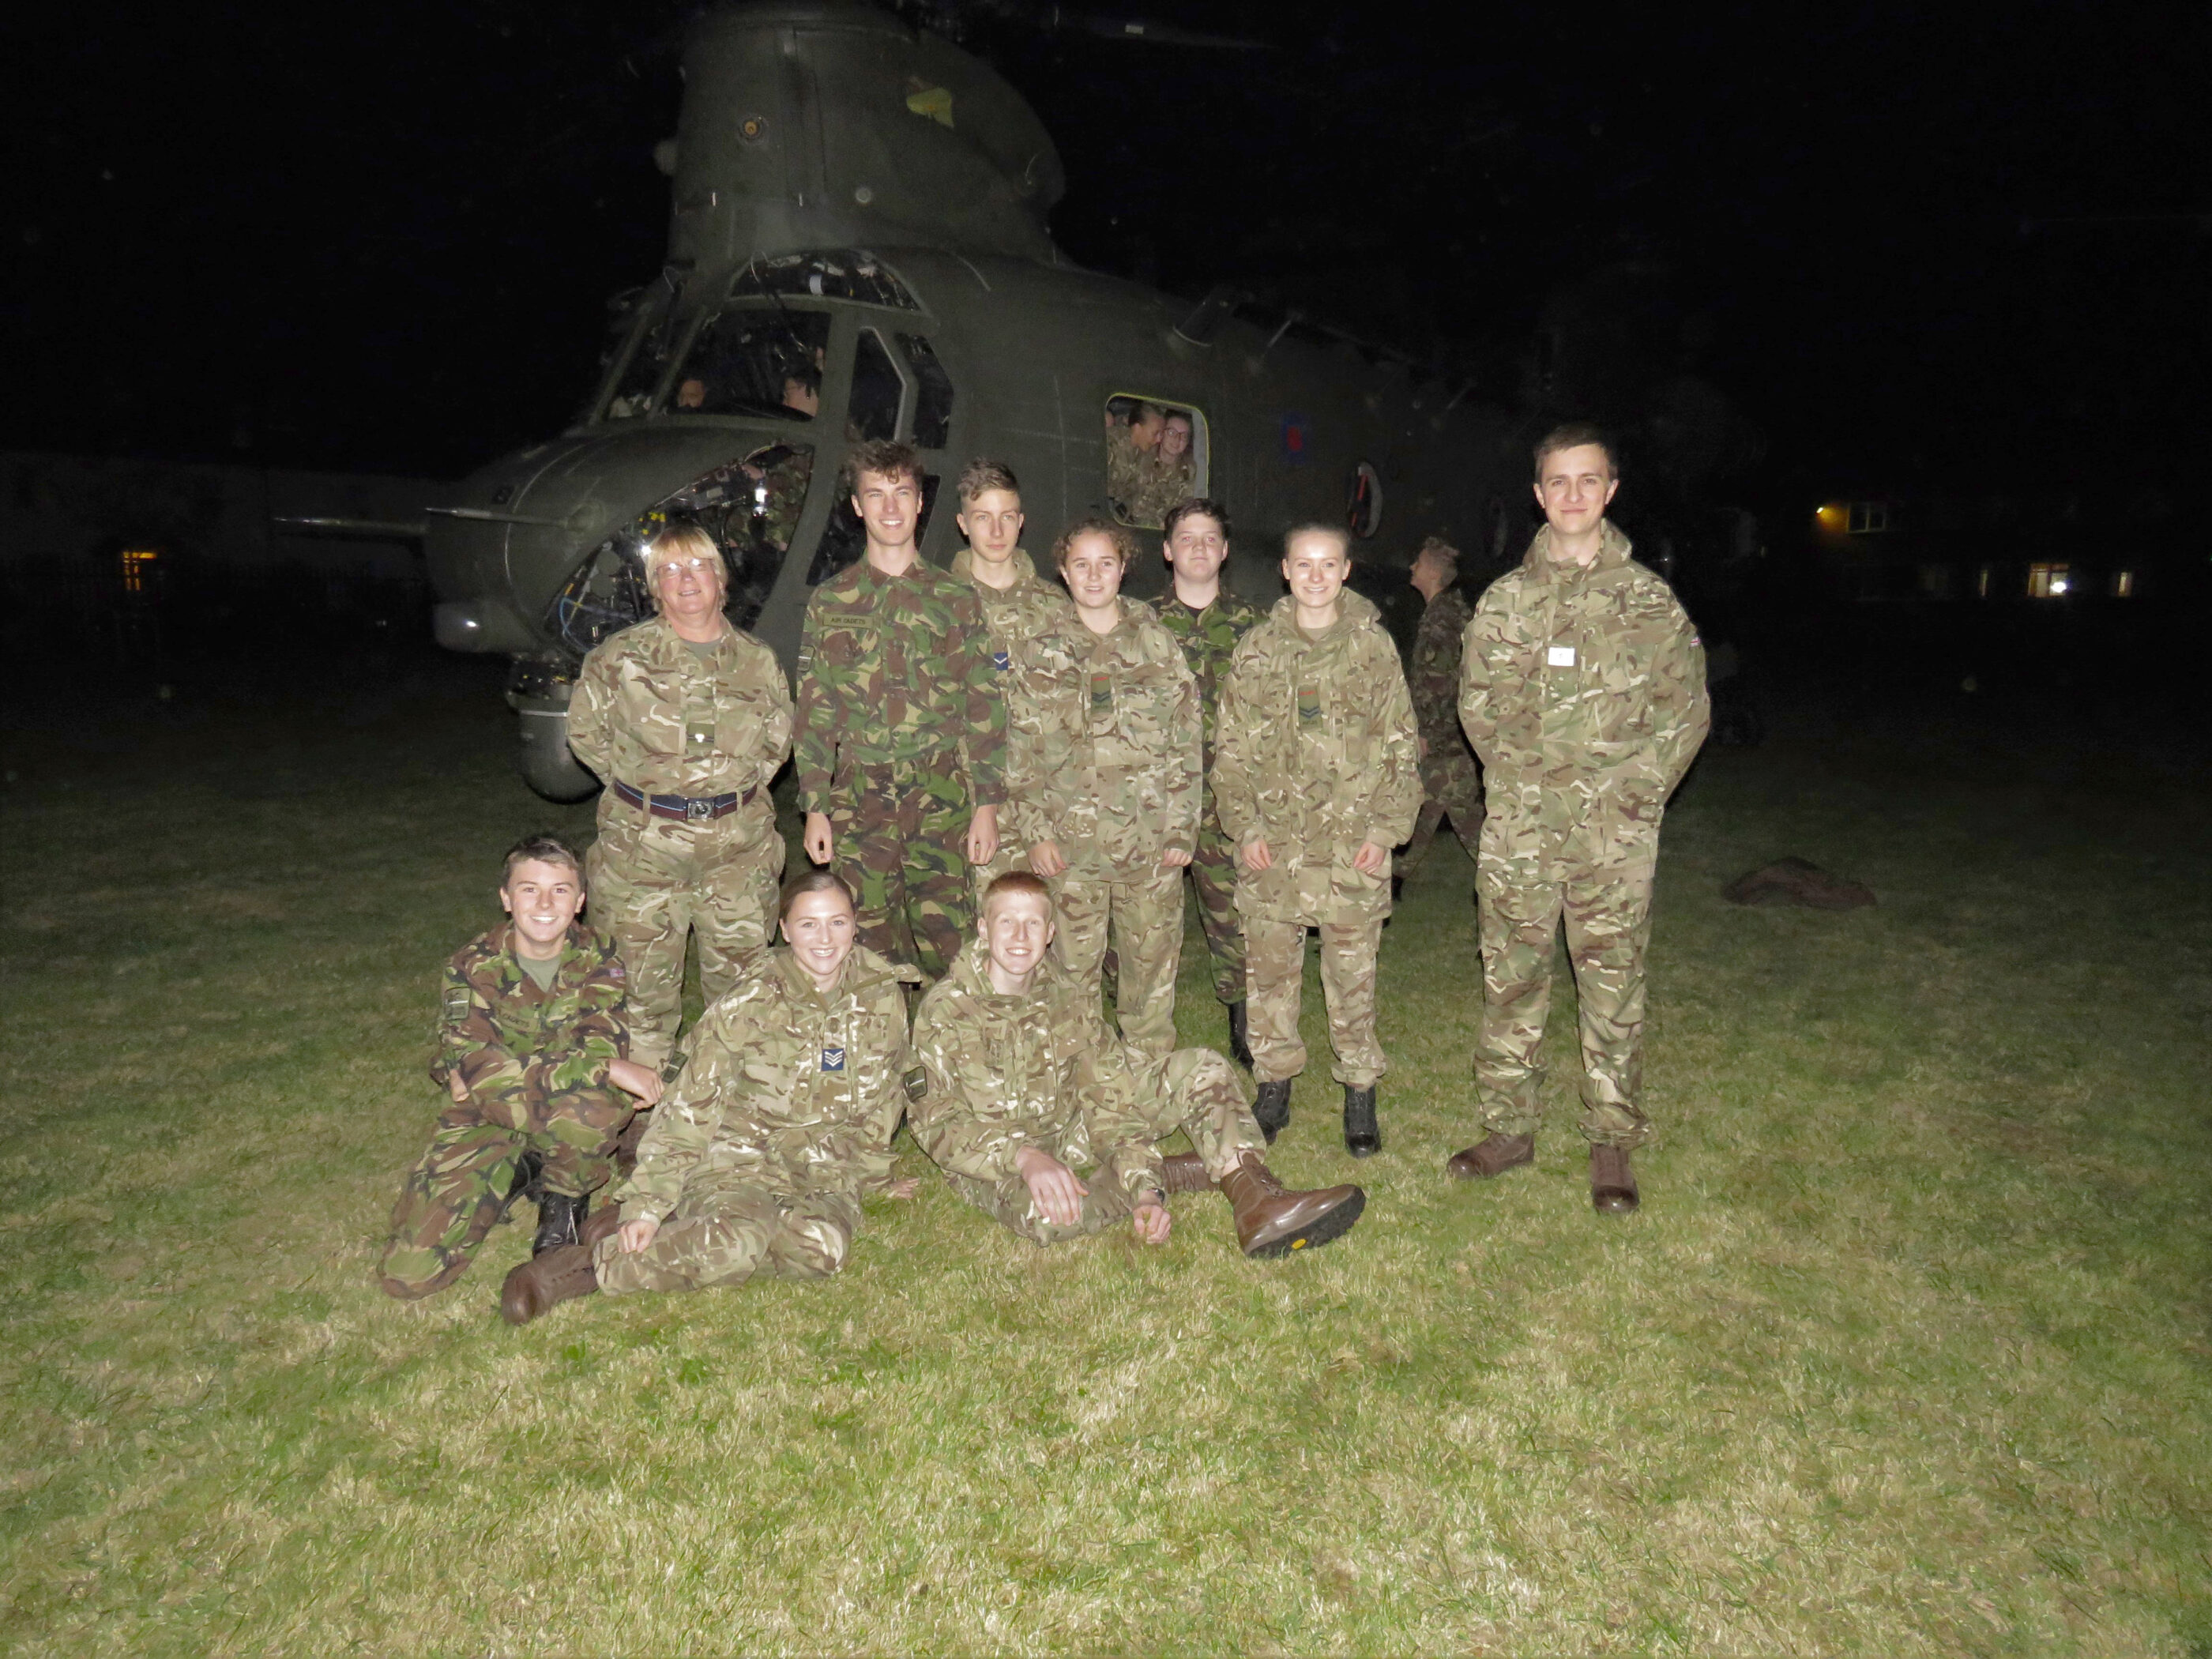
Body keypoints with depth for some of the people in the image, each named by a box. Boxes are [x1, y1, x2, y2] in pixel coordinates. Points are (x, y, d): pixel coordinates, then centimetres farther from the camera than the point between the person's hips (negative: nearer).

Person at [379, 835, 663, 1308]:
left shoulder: (599, 960, -7)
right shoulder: (473, 966, -10)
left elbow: (601, 1047, -21)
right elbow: (474, 1069, -22)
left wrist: (500, 1075, -28)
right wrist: (604, 1070, -31)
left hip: (573, 1107, -1)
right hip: (488, 1123, 1)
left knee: (584, 1108, -39)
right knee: (408, 1274, -13)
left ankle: (564, 1200, -5)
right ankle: (515, 1175, 12)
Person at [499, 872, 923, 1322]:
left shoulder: (883, 999, -2)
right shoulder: (751, 1006, -10)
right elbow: (689, 1110, -9)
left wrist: (872, 1173, 22)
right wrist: (647, 1205, -16)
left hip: (827, 1172, 3)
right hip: (742, 1157, -3)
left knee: (821, 1248, -32)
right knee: (738, 1244, -36)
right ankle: (592, 1262, -18)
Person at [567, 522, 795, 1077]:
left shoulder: (757, 661, 4)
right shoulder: (619, 656, -2)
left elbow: (778, 739, 17)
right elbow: (585, 731, 9)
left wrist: (734, 786, 9)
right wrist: (641, 781, 6)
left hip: (739, 841, 2)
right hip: (642, 840, -1)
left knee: (740, 970, 8)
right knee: (646, 971, 5)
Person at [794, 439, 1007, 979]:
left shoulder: (956, 599, 7)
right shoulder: (830, 601, 9)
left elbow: (984, 706, 4)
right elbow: (814, 712, 8)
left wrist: (987, 804, -2)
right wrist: (815, 807, 0)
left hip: (942, 799, 0)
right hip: (859, 800, 1)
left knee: (947, 945, -2)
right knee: (867, 947, 4)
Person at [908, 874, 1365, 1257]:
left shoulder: (1068, 998, -3)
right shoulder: (945, 1008, -15)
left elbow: (1109, 1100, -8)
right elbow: (937, 1123, -21)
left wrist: (1145, 1191, -24)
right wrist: (1026, 1157, -38)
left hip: (1071, 1133, 5)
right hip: (996, 1165, -4)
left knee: (1199, 1068, -10)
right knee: (1046, 1213, -42)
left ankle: (1255, 1204, -27)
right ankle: (1168, 1171, -15)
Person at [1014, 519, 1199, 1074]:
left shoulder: (1157, 643, 5)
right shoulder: (1039, 651, 6)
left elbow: (1187, 742, 3)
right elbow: (1020, 749, 5)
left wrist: (1181, 828, -2)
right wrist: (1034, 830, -3)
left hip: (1150, 834, 0)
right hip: (1071, 837, 0)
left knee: (1152, 964, 7)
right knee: (1072, 969, 4)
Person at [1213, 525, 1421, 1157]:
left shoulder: (1374, 647, 4)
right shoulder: (1257, 649, 7)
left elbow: (1401, 747, 5)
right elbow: (1232, 748, 8)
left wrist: (1386, 828, -4)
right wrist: (1244, 825, -2)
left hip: (1352, 840, -1)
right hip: (1273, 841, 2)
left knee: (1353, 974, 4)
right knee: (1269, 969, 7)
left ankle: (1360, 1093, 19)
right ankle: (1273, 1087, 22)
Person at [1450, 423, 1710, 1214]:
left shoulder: (1649, 599, 3)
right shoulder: (1505, 599, 8)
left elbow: (1687, 708, 5)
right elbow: (1476, 704, 12)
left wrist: (1636, 791, -3)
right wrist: (1516, 775, 1)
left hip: (1614, 832, -1)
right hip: (1518, 828, 2)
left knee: (1613, 986, 5)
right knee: (1510, 980, 8)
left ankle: (1613, 1143, 18)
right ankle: (1508, 1127, 21)